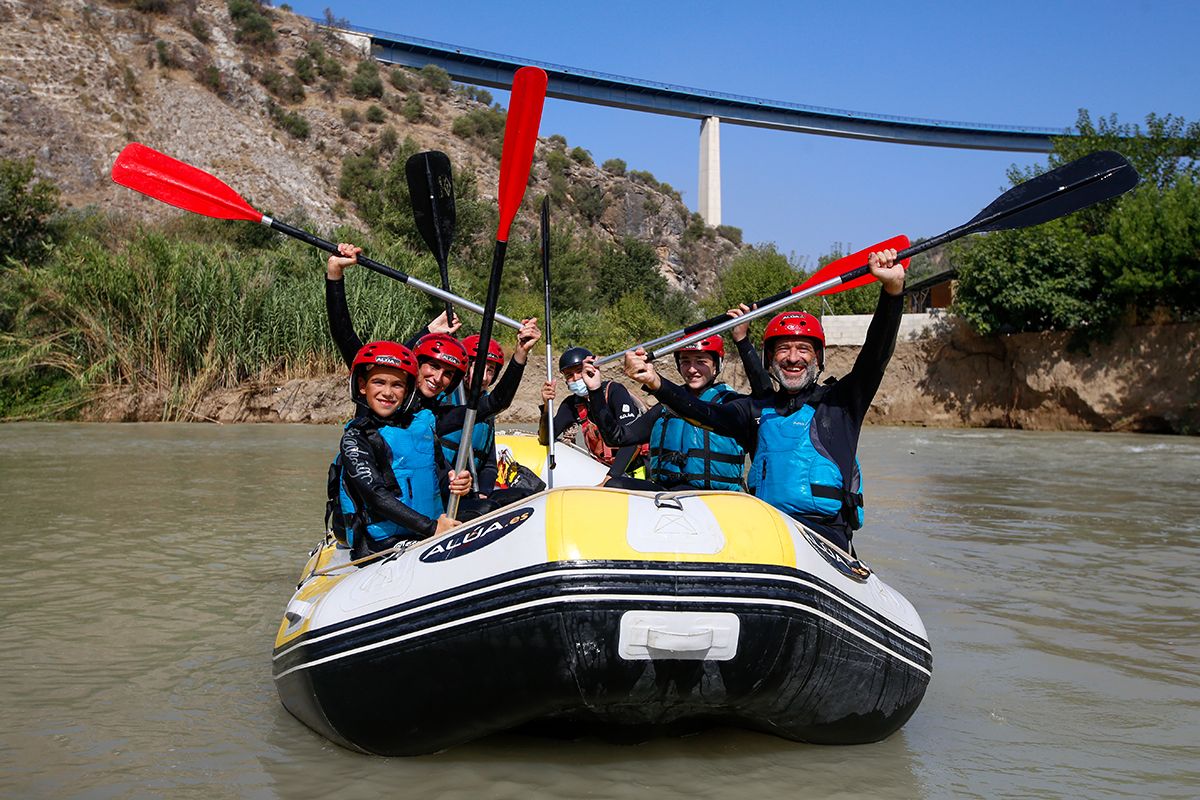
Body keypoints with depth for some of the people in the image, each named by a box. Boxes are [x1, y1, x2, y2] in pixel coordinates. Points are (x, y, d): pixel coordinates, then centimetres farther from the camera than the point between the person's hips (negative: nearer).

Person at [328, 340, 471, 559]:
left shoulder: (422, 422, 14)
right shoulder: (355, 438, -2)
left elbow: (440, 469, 21)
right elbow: (376, 495, -12)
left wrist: (455, 482, -4)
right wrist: (431, 527, -20)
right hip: (381, 547, -6)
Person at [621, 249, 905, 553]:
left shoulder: (840, 401, 12)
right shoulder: (757, 410, 19)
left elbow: (876, 355, -2)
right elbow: (707, 413, 2)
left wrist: (893, 289, -18)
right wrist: (656, 383, -16)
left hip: (826, 532, -3)